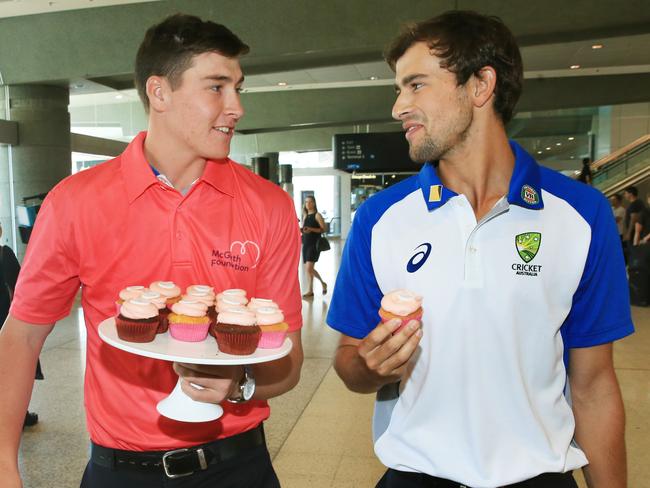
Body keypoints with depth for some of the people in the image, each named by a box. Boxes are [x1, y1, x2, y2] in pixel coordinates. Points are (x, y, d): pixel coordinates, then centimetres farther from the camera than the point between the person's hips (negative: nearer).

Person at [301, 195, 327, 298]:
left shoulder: (317, 215, -5)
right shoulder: (305, 216, 15)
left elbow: (323, 229, -10)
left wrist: (311, 229, -22)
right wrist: (301, 230, 1)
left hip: (314, 244, -7)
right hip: (306, 244, 7)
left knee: (309, 268, -14)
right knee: (308, 269, 9)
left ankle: (310, 291, 1)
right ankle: (322, 283, 26)